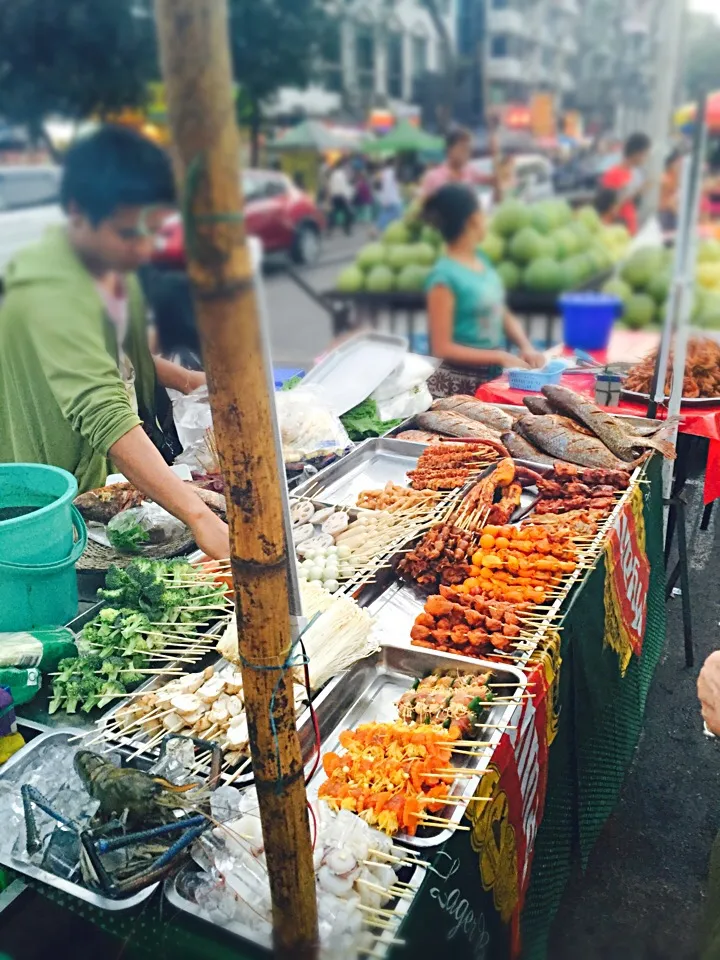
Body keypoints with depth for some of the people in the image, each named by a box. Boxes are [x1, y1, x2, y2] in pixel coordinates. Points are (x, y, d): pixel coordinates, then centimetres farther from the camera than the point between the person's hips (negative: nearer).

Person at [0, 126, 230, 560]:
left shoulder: (113, 263, 0)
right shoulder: (50, 294, -29)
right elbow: (106, 417, -41)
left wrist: (182, 378, -3)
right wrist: (199, 517, -49)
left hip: (122, 474, 8)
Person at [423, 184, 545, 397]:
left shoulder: (481, 260, 6)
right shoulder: (444, 277, -16)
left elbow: (504, 315, 14)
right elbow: (442, 348, -15)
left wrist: (526, 347, -3)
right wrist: (500, 356, -17)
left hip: (492, 376, 7)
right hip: (457, 384, -7)